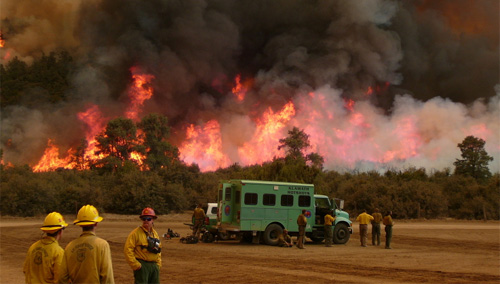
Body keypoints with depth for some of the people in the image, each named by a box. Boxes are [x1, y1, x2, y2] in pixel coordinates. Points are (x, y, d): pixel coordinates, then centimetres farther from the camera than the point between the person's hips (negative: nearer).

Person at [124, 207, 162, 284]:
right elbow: (127, 250, -13)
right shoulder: (136, 233, -8)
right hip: (142, 266, -7)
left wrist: (158, 264, 14)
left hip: (154, 266, 7)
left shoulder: (155, 234, 14)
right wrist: (135, 265, -15)